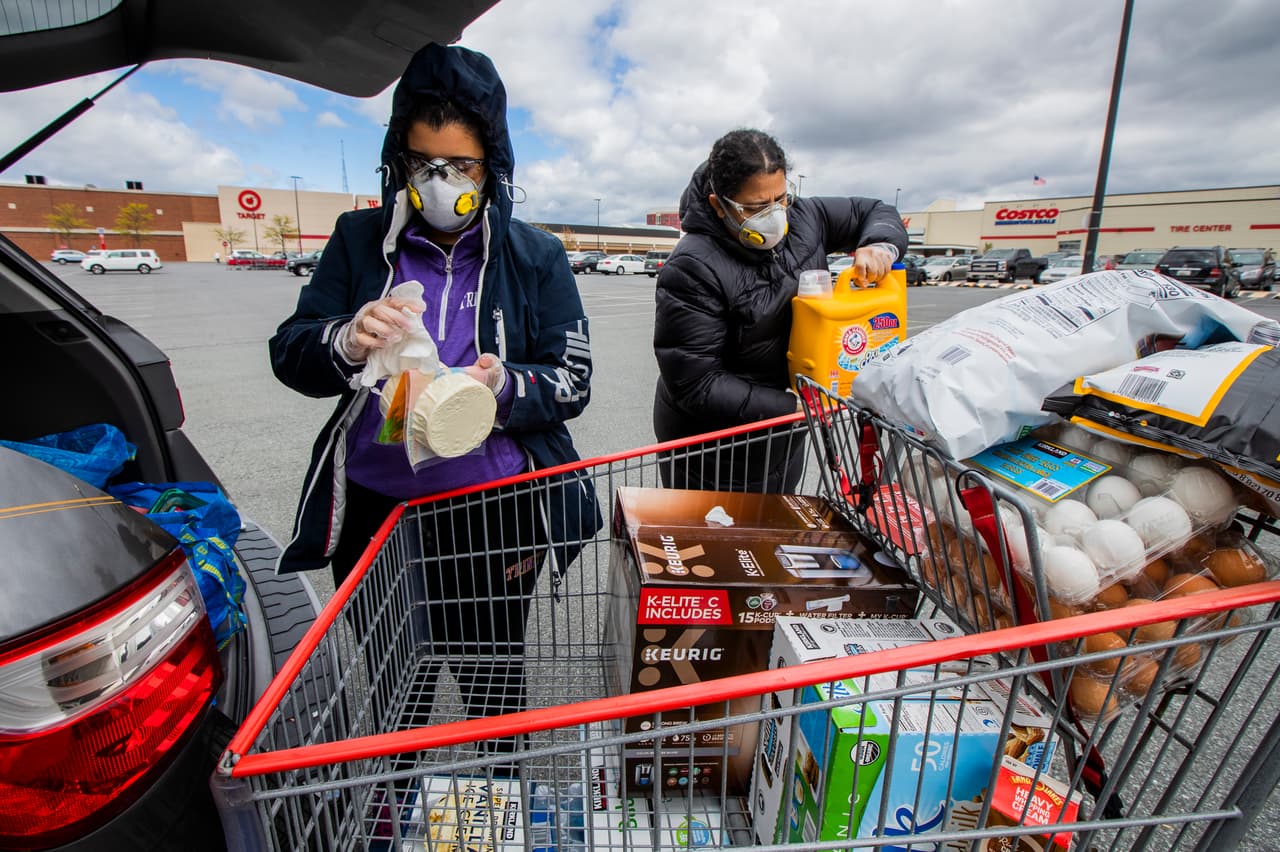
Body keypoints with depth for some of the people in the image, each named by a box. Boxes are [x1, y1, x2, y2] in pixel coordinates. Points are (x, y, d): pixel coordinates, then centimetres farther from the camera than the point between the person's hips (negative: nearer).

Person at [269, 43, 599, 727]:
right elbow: (289, 353, 0)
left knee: (491, 675, 19)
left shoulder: (535, 257, -1)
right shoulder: (359, 241, 3)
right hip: (374, 509, 2)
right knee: (392, 684, 22)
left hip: (492, 514, -1)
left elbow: (573, 381, -5)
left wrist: (504, 387, -26)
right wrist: (349, 343, -23)